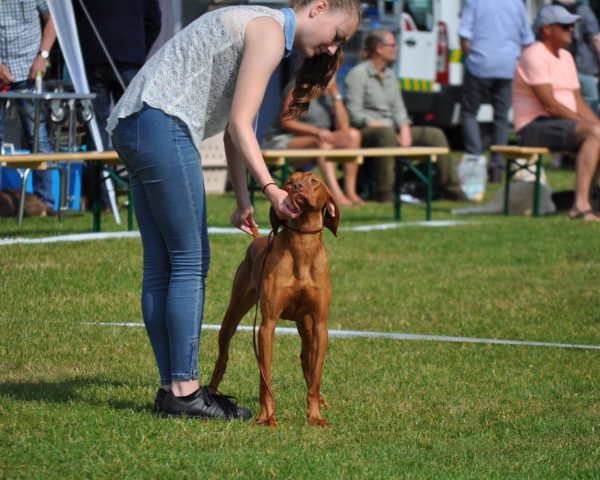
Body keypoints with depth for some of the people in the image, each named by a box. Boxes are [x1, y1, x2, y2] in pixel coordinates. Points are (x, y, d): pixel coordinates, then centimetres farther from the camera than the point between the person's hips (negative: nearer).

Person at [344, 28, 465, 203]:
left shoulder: (390, 75, 19)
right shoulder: (358, 74, -7)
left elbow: (398, 108, 15)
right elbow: (354, 114, -14)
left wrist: (405, 129, -5)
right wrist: (378, 125, -21)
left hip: (390, 130, 8)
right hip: (366, 132, -8)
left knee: (435, 135, -3)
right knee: (386, 133, -42)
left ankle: (451, 189, 2)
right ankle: (383, 193, -41)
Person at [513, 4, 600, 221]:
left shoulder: (565, 57, 18)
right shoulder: (535, 56, -11)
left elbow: (578, 102, 15)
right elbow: (550, 105, -19)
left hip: (561, 125, 9)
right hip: (535, 126, -9)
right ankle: (581, 205, -39)